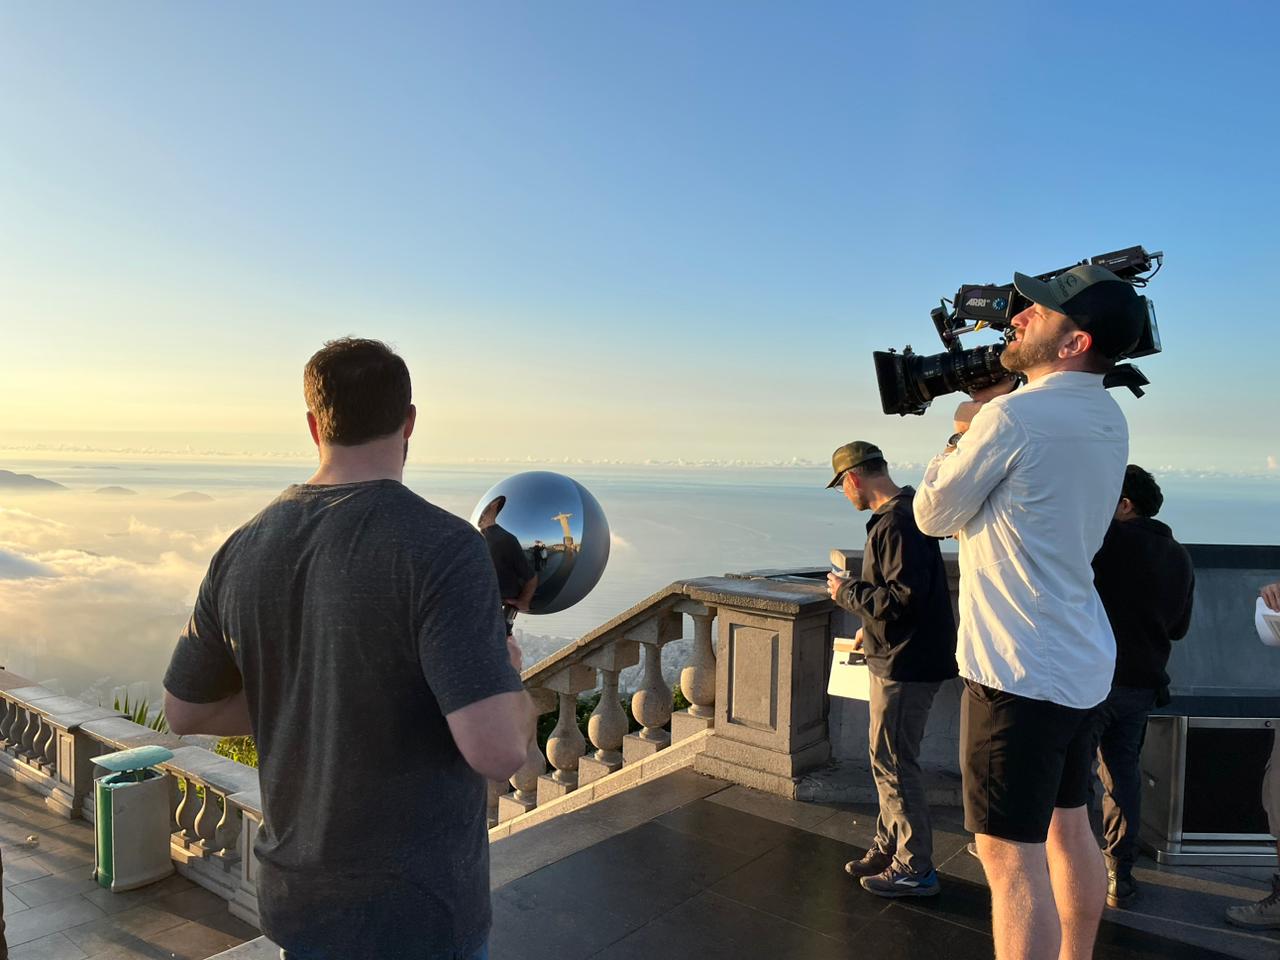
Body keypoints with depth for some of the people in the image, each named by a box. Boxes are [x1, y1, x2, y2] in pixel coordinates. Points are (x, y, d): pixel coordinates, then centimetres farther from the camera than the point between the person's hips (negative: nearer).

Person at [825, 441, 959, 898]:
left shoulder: (898, 523, -22)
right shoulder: (902, 513, 11)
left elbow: (903, 599, -28)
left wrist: (846, 591, -15)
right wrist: (872, 627, 20)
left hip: (905, 665, -11)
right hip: (899, 658, 11)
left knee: (893, 763, 0)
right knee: (889, 760, 19)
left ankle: (915, 869, 13)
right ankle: (889, 847, 32)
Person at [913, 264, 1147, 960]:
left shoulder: (1010, 417, -19)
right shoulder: (1107, 419, 8)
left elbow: (933, 515, -7)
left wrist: (964, 427, 4)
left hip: (1016, 670, -9)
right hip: (1081, 663, 9)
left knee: (1010, 855, -3)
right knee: (1068, 829, 21)